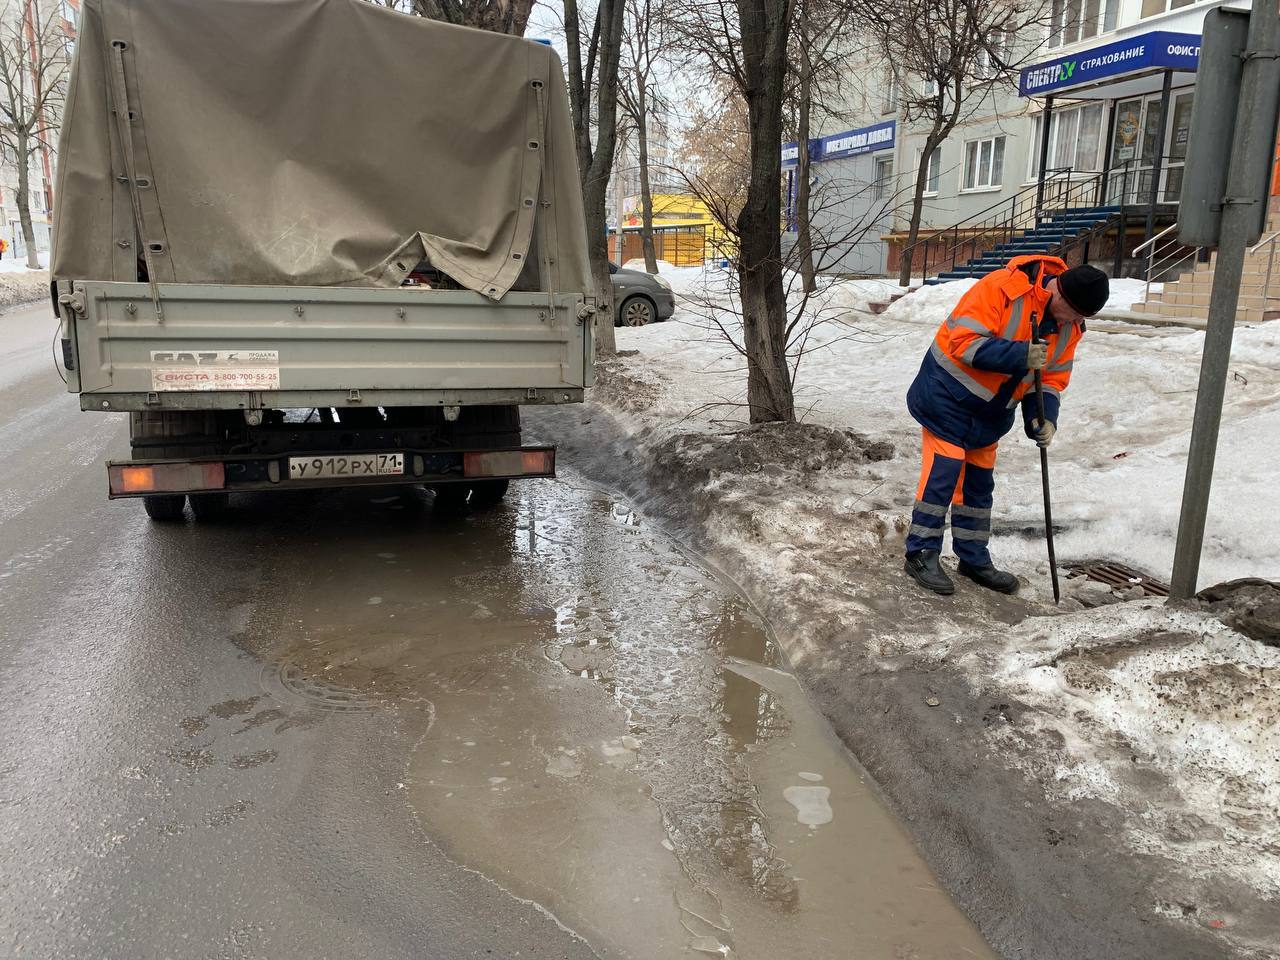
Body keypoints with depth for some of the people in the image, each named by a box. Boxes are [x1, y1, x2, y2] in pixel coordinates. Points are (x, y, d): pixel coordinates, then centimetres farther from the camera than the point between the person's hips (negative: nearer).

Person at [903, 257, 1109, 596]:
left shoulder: (1069, 326, -1)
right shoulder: (1002, 288, -24)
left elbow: (1052, 378, 5)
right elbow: (964, 342, -28)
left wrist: (1043, 415, -13)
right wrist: (1020, 355, -34)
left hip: (991, 413, 8)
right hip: (949, 395, -7)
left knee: (980, 482, 14)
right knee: (943, 472, -8)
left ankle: (974, 559, 27)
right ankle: (921, 553, 4)